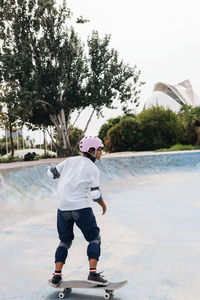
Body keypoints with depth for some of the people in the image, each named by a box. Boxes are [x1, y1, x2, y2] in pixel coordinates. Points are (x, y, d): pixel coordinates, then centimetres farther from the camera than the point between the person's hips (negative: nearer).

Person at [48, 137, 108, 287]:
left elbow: (51, 173, 15)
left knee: (65, 241, 18)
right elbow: (95, 193, -6)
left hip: (63, 207, 5)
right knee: (94, 239, 8)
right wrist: (103, 204, 12)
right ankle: (93, 273, -3)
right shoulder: (93, 169, -2)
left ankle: (56, 276, 13)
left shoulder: (70, 160, 10)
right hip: (81, 207, -5)